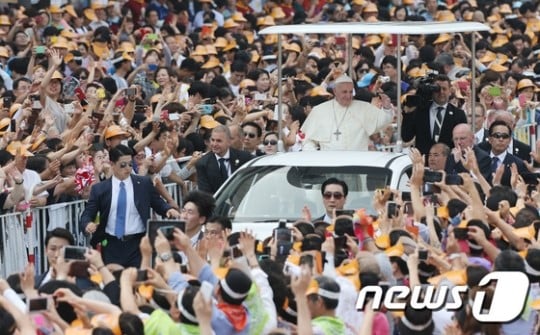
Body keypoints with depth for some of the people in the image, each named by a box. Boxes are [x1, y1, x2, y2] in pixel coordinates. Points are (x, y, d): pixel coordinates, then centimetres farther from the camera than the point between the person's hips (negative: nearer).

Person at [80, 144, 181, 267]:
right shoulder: (99, 189, 5)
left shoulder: (144, 184, 6)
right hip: (111, 246, 0)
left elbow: (158, 204, 12)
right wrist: (88, 224, -18)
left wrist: (169, 210, -11)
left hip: (137, 244, 0)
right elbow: (87, 215, 5)